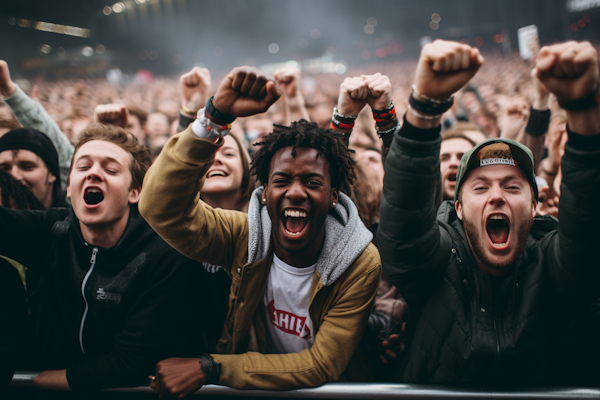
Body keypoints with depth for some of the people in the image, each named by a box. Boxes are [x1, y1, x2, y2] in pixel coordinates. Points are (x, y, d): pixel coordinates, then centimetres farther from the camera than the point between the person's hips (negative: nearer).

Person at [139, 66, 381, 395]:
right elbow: (161, 207, -24)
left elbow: (321, 367, -15)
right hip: (250, 392, 1)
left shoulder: (360, 264, -15)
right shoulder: (244, 236, -11)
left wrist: (208, 368, -20)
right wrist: (217, 115, -33)